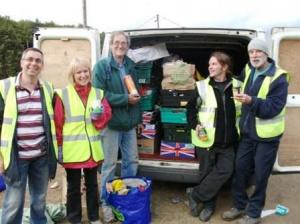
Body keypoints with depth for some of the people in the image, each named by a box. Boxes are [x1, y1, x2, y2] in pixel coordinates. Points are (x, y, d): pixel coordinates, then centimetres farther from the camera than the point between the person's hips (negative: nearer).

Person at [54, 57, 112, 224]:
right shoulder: (63, 95, -7)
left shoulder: (98, 93, 4)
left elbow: (107, 115, 5)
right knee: (74, 187, 11)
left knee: (92, 184, 18)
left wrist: (100, 114, -17)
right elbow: (58, 123, -6)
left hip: (92, 149, 3)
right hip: (72, 150, -3)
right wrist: (58, 147, -7)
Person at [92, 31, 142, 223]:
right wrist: (125, 99, -18)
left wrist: (138, 116, 16)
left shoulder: (131, 66, 12)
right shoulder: (102, 66, -8)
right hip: (111, 122, -6)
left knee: (132, 161, 14)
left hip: (130, 122, 6)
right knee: (110, 164, 3)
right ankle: (106, 202, 19)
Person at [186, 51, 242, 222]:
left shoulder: (237, 86, 3)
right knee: (207, 172, 6)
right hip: (207, 139, -2)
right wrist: (196, 125, -12)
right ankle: (209, 205, 25)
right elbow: (191, 108, 2)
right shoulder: (202, 86, -3)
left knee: (225, 171, -4)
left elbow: (243, 110, 13)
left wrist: (238, 130, 7)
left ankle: (195, 194, 11)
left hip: (228, 141, 2)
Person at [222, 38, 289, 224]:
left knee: (260, 175, 4)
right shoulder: (248, 71, 6)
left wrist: (252, 101, -36)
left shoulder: (278, 78, -15)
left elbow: (274, 107, -23)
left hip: (267, 136, -6)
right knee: (240, 169, 12)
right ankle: (240, 205, 30)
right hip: (248, 132, 6)